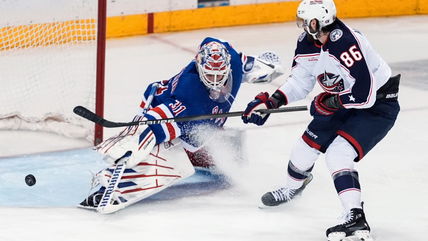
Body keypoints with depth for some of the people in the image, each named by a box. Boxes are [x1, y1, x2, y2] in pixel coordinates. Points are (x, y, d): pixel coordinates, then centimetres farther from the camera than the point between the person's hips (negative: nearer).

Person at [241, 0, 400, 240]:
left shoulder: (346, 44, -34)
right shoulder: (307, 43, -7)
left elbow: (365, 95, -36)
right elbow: (299, 81, 7)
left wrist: (330, 101, -22)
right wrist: (271, 102, -5)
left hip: (378, 104, -9)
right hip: (341, 103, 9)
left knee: (338, 154, -25)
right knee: (307, 146, 17)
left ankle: (357, 220, -27)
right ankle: (293, 186, 49)